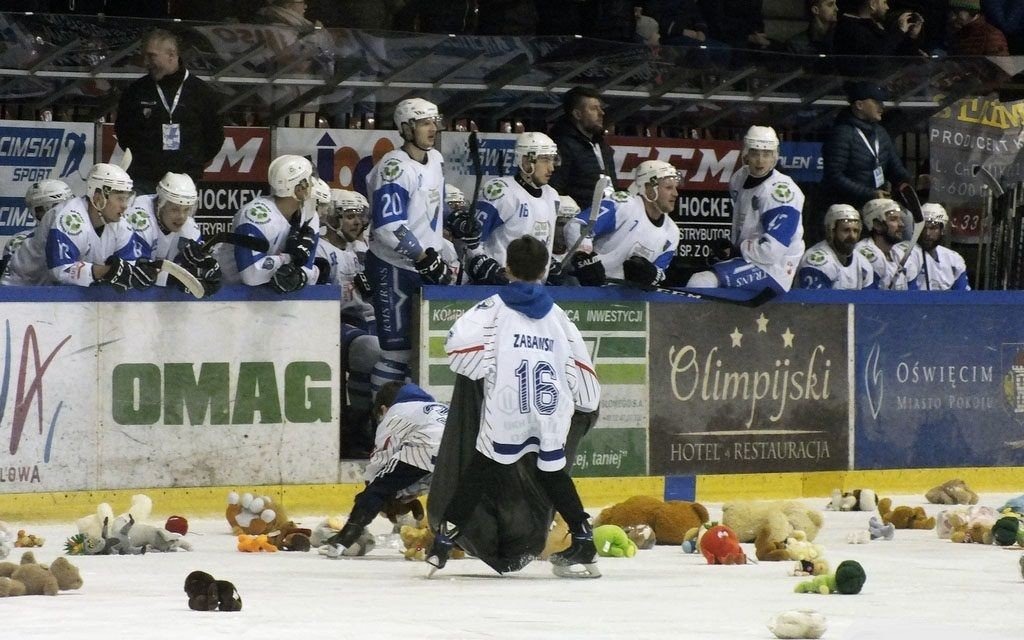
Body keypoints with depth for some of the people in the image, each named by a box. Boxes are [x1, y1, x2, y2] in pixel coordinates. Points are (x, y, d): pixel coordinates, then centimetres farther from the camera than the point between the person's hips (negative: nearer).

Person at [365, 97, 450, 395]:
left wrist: (438, 257, 16)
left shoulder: (435, 160, 8)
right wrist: (428, 261, -22)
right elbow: (389, 228, -27)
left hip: (424, 266, 9)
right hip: (393, 268, -9)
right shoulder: (395, 168, -20)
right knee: (397, 348, -8)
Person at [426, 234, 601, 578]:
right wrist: (587, 402, 31)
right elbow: (579, 365, 17)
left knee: (482, 470, 3)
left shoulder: (496, 307, 4)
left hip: (507, 409, -3)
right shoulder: (557, 315, 16)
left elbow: (459, 343, -9)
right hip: (552, 411, 3)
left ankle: (444, 540, -3)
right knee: (553, 472, 20)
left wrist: (485, 369, 6)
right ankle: (583, 540, 16)